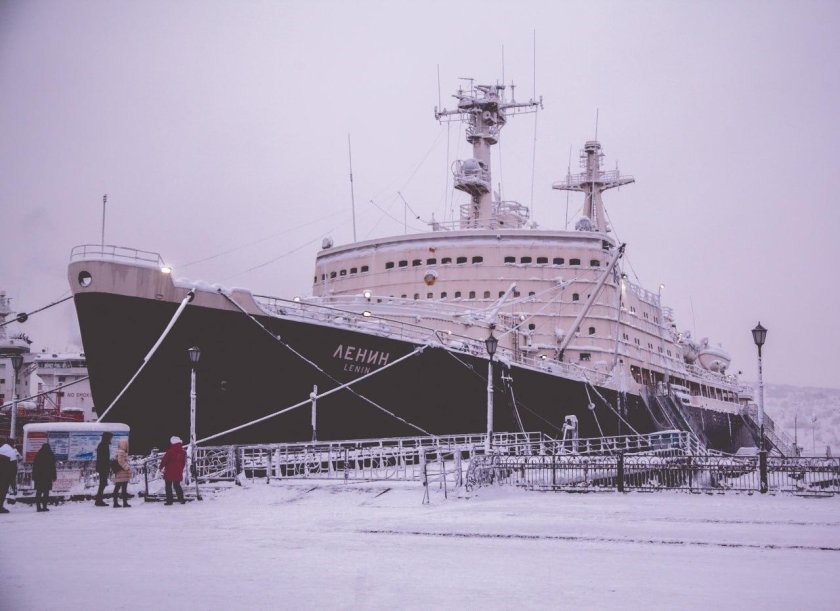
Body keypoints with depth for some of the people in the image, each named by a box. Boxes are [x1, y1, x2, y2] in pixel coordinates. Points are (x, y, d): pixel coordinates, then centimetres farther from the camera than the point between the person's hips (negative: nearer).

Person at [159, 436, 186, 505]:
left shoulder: (170, 451, -15)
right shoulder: (183, 452, 3)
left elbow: (164, 460, -12)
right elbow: (184, 463, 12)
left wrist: (161, 466, 5)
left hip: (169, 472, -5)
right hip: (178, 473, 5)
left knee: (168, 486, 4)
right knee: (177, 486, 16)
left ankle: (169, 501, 1)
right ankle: (181, 499, 12)